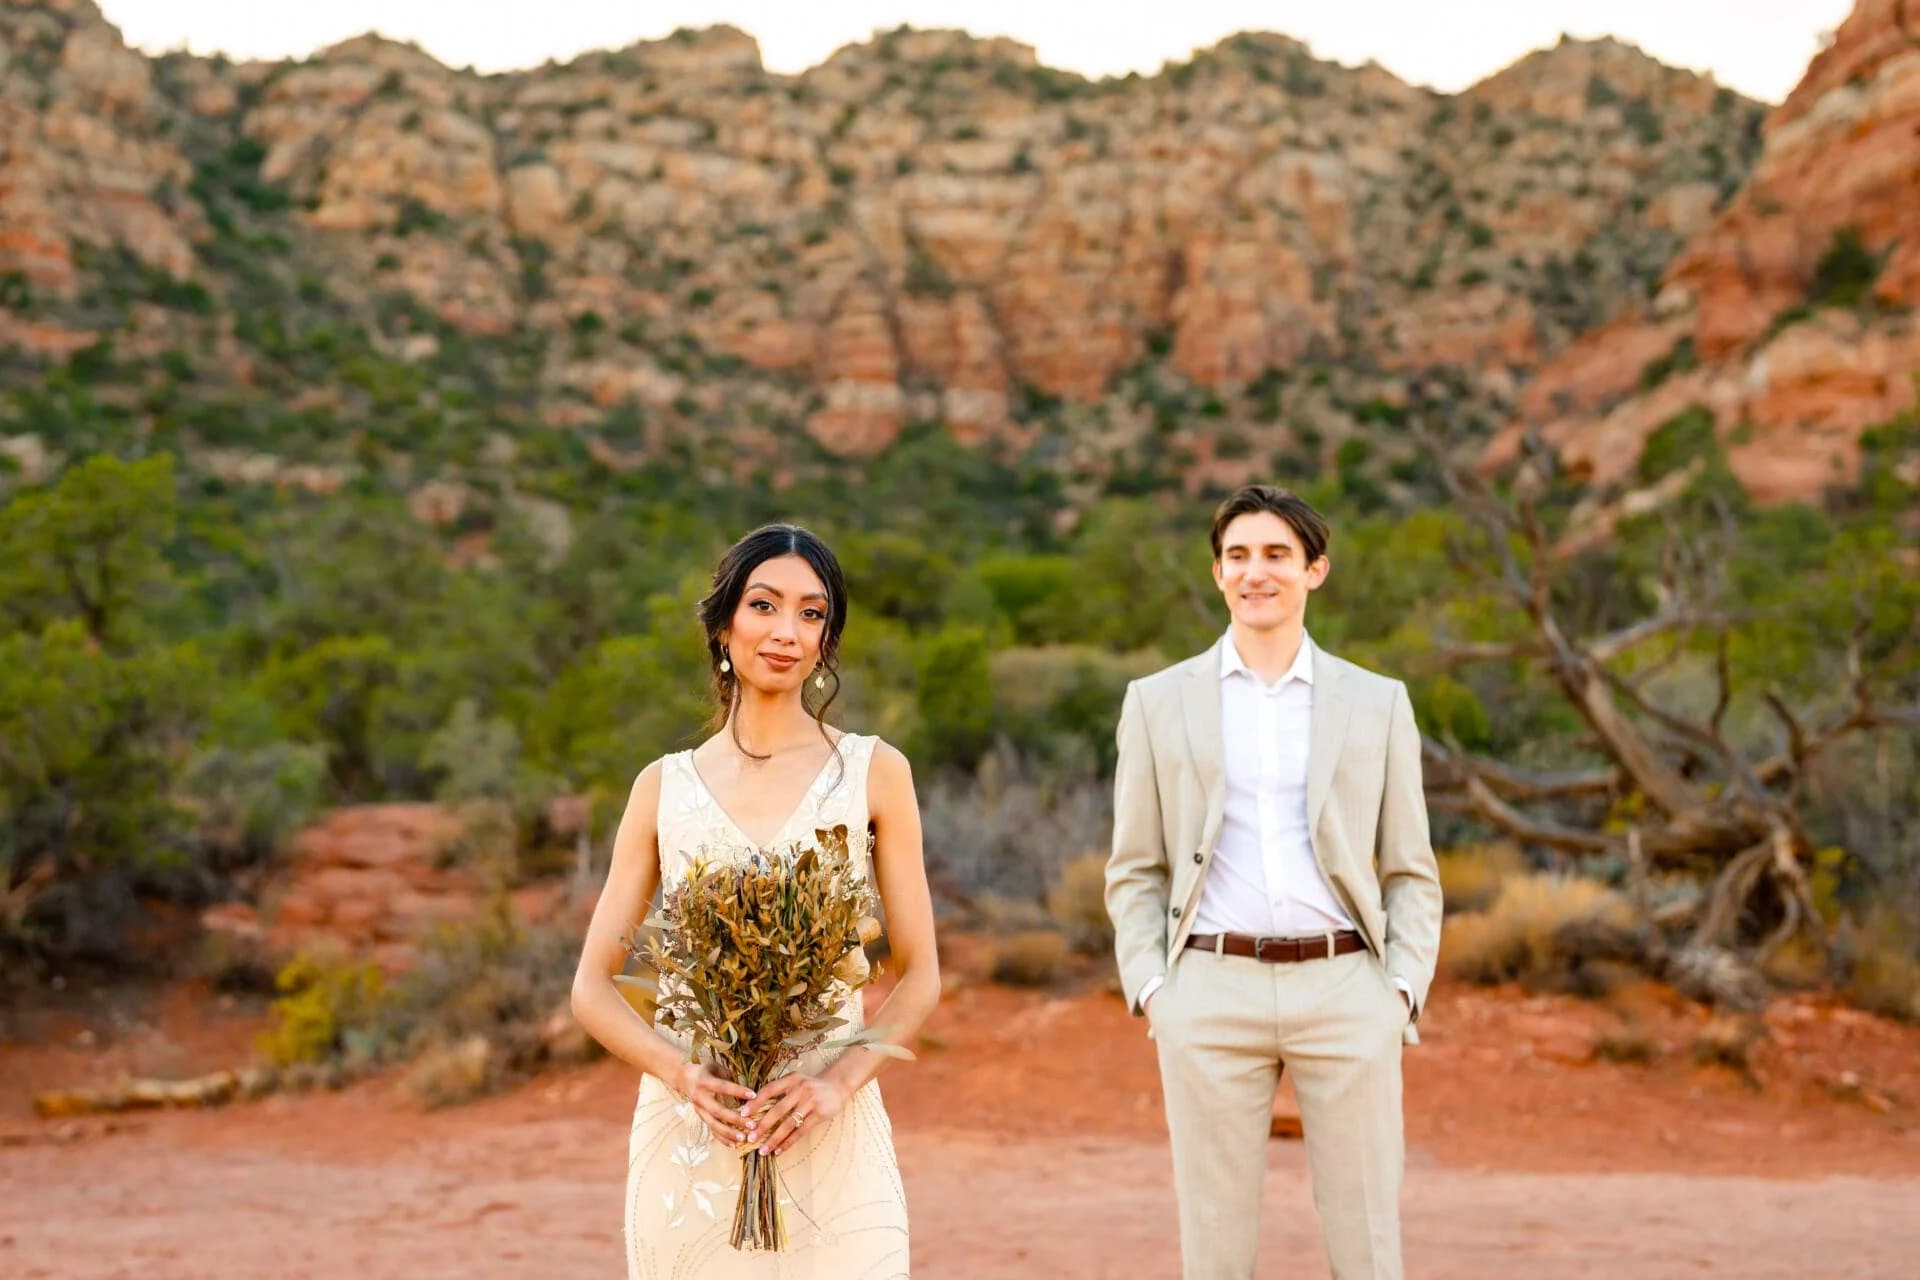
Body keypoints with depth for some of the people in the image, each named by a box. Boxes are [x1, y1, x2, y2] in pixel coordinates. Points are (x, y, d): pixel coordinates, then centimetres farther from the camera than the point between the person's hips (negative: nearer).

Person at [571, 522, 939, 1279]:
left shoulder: (873, 773, 2)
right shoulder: (664, 787, 6)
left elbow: (920, 975, 3)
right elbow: (593, 987, 5)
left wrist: (838, 1081, -13)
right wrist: (680, 1073, -12)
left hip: (828, 1134, -1)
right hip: (689, 1132, 1)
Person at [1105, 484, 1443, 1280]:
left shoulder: (1377, 703, 9)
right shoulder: (1158, 701, 8)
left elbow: (1410, 871, 10)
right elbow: (1135, 871, 8)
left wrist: (1404, 988, -3)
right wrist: (1149, 990, -4)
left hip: (1345, 990, 0)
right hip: (1211, 996, 0)